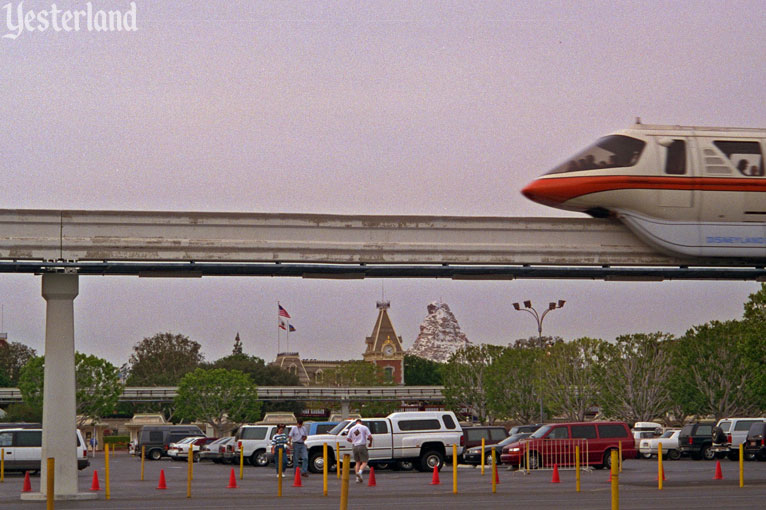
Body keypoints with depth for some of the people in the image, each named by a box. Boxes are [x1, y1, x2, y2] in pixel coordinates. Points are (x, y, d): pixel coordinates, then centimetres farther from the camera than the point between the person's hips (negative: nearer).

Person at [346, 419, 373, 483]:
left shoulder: (352, 429, 9)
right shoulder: (364, 427, -1)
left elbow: (348, 439, 10)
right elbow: (370, 436, -8)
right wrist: (370, 443, 10)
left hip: (354, 446, 4)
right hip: (362, 446, -4)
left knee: (357, 462, 13)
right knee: (364, 462, 0)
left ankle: (358, 478, 8)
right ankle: (360, 472, -28)